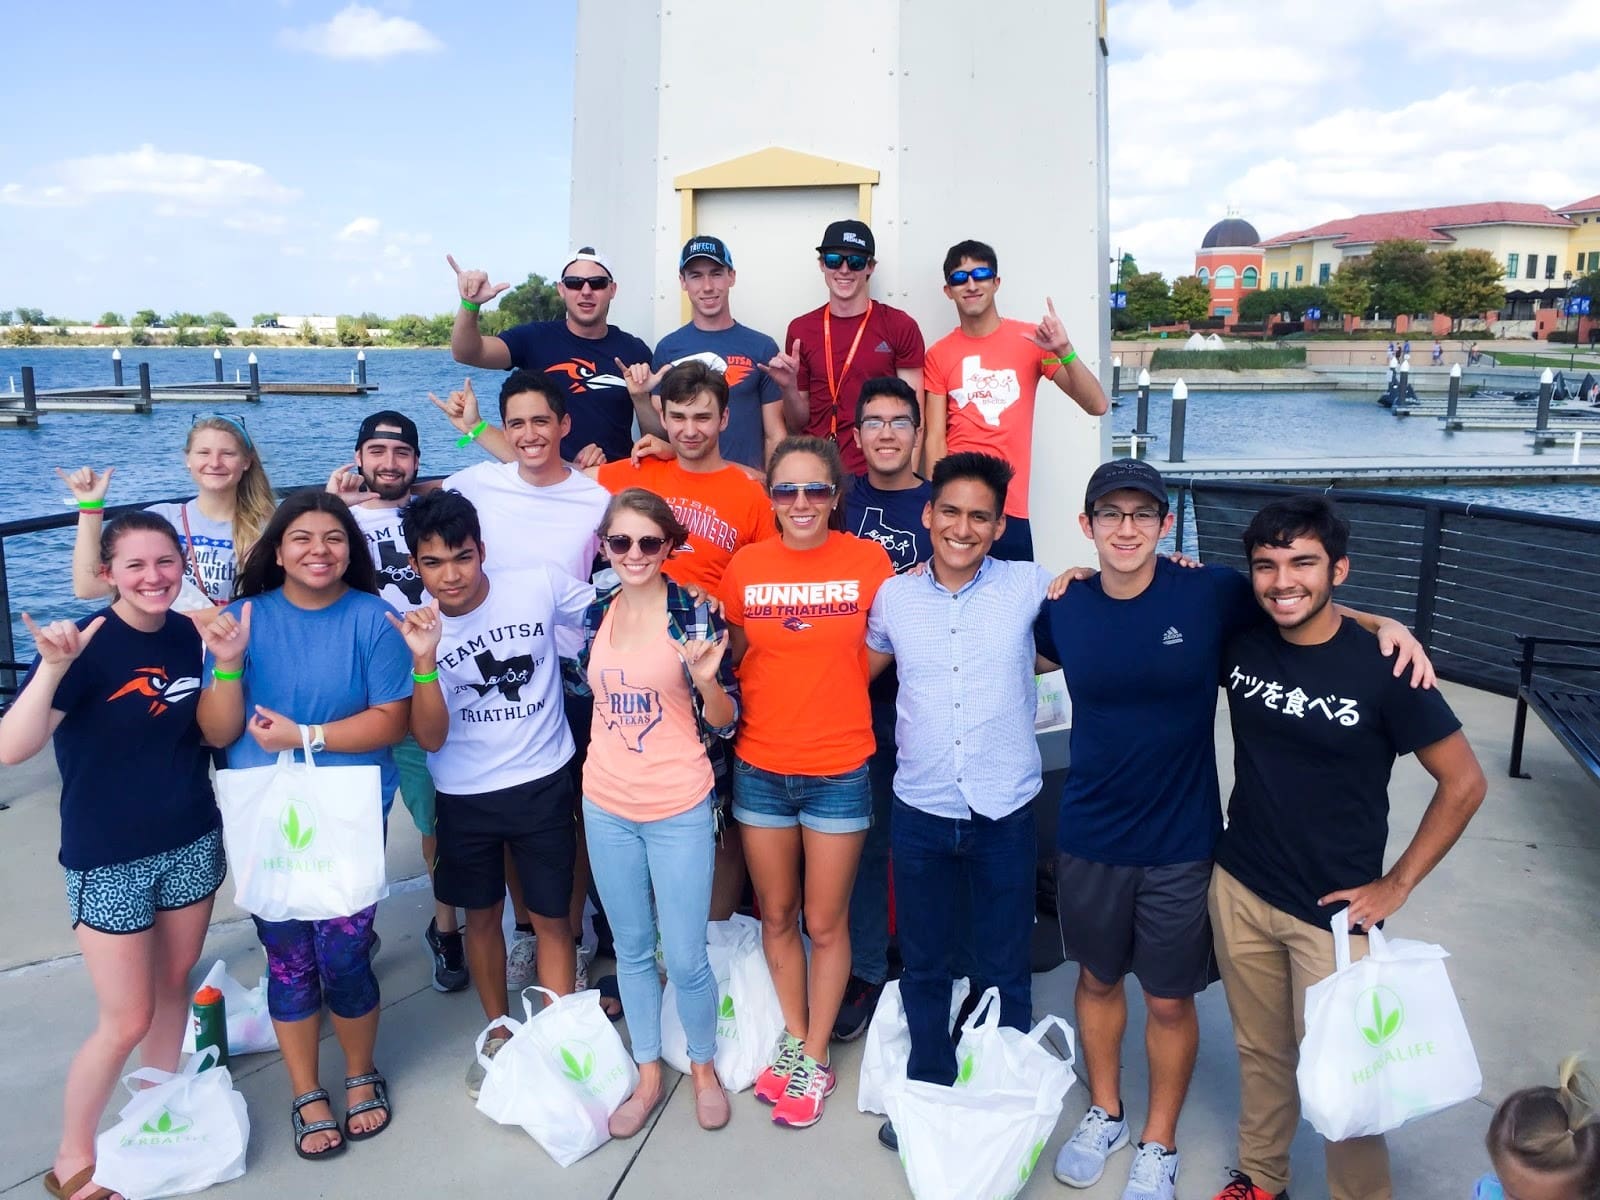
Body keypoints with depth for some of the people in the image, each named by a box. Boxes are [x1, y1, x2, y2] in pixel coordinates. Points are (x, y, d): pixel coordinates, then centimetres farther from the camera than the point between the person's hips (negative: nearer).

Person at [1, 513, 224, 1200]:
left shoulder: (189, 636, -2)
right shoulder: (87, 645, -19)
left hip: (191, 843, 5)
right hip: (109, 858, -5)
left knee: (174, 985, 18)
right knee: (126, 1020, 4)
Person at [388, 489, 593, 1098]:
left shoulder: (540, 584, -14)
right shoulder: (415, 630, -11)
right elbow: (430, 738, -17)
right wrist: (425, 662, -31)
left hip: (542, 783, -1)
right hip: (465, 797, 2)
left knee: (551, 916, 7)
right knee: (483, 915, 18)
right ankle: (498, 1031, 39)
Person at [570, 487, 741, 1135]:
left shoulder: (695, 613, -9)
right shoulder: (595, 615, 3)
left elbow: (724, 722, -6)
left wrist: (706, 680, -25)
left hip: (679, 811, -4)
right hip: (606, 807, 4)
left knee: (685, 957, 3)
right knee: (631, 949, 16)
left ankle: (704, 1067, 29)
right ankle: (648, 1074, 34)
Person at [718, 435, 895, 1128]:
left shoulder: (869, 562, -6)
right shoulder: (745, 566, -1)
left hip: (839, 771, -2)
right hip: (760, 768, 2)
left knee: (825, 922, 9)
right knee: (776, 916, 16)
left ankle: (815, 1061, 28)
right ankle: (794, 1040, 36)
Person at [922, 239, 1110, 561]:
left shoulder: (1030, 340, 2)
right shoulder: (939, 355, 6)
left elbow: (1097, 406, -4)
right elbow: (935, 438, 0)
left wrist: (1064, 351, -18)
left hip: (1010, 508, 0)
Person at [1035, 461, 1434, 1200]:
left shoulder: (1210, 593, -14)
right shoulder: (1065, 606, -7)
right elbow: (1032, 658, 16)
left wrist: (1386, 625, -14)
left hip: (1180, 846, -2)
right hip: (1088, 840, 2)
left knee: (1170, 1002, 14)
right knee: (1097, 979, 20)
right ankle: (1104, 1113, 45)